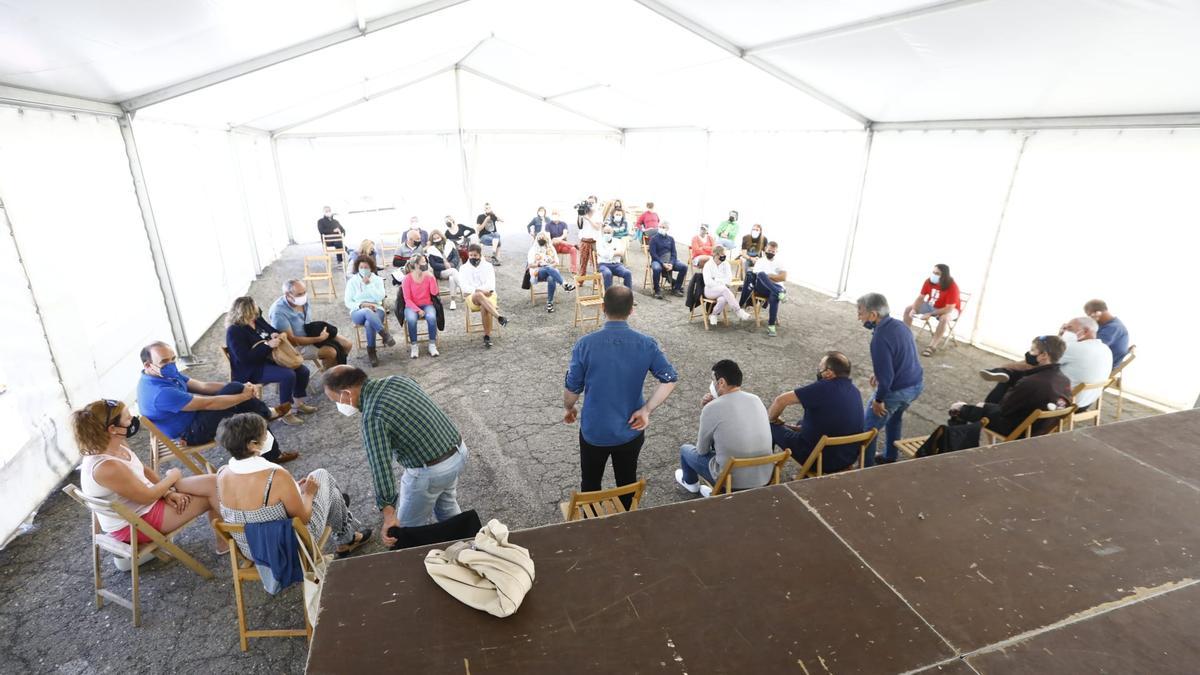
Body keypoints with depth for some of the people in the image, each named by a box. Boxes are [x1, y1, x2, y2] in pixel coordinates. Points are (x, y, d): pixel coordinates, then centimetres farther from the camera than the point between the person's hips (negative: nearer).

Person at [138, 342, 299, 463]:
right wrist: (244, 395, -16)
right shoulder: (160, 393, -31)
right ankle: (266, 414, 7)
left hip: (193, 415, 9)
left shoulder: (167, 374, -3)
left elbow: (202, 386, 1)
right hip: (191, 432, -9)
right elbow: (208, 403, -27)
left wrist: (241, 388, -9)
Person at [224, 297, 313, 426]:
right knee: (288, 375, -30)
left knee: (302, 370, -4)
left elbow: (271, 330, 18)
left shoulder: (257, 319, 3)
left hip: (269, 358, 9)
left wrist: (277, 335, -8)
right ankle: (286, 412, -16)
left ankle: (298, 403, 15)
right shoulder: (234, 331, -21)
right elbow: (245, 358, -27)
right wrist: (267, 345, -32)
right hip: (252, 369, -9)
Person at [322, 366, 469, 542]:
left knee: (408, 530, 16)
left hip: (431, 471, -8)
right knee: (447, 508, 32)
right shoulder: (397, 379, 1)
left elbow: (380, 467, -24)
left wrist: (388, 514, -23)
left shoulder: (372, 417, -21)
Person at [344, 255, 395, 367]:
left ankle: (371, 352, -21)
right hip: (358, 312, 0)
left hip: (376, 310, 0)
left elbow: (380, 297, -5)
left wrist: (369, 284, -11)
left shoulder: (377, 279, 10)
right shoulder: (352, 281, 8)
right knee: (367, 312, -40)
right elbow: (348, 302, 4)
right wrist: (362, 305, -12)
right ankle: (385, 334, -29)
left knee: (369, 323, -37)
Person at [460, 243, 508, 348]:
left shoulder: (487, 265, 14)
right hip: (472, 297, 0)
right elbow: (465, 287, 0)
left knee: (484, 307, -36)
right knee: (479, 295, -39)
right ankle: (499, 316, -51)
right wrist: (478, 290, -15)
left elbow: (491, 283, 3)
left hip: (488, 294, 0)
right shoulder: (464, 268, 14)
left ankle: (487, 336, -31)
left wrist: (483, 290, -15)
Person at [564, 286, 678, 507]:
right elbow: (670, 379, -8)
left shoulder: (585, 344, -18)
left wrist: (569, 409, 10)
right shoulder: (647, 344, -12)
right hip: (631, 431, 2)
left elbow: (572, 388, -10)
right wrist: (646, 409, -8)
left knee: (590, 483, 22)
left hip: (594, 431, -1)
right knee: (627, 481, 24)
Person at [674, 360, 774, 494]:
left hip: (733, 482, -5)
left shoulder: (712, 408, -17)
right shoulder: (756, 400, 0)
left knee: (685, 449, 20)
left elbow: (702, 450, -4)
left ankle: (690, 483, 46)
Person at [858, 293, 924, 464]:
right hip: (917, 384, 9)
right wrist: (879, 374, 16)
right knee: (895, 417, 32)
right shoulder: (899, 325, -1)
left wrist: (878, 400, -13)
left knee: (867, 429, 7)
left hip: (897, 391, -9)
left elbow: (885, 376, -27)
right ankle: (890, 457, 47)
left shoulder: (880, 338, -29)